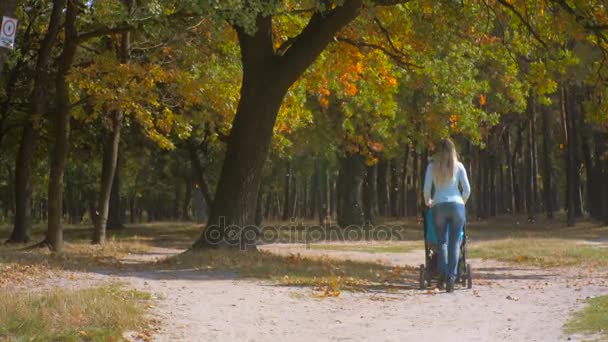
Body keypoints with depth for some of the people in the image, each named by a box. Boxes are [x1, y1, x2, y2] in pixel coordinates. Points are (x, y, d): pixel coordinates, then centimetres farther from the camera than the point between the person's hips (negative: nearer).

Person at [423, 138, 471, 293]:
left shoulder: (432, 167, 4)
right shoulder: (458, 166, 5)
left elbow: (426, 189, 1)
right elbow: (467, 189, 4)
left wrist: (428, 202, 20)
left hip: (439, 206, 0)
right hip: (457, 206, 0)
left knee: (442, 242, 10)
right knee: (455, 243, 2)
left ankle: (443, 274, -6)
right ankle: (451, 277, -8)